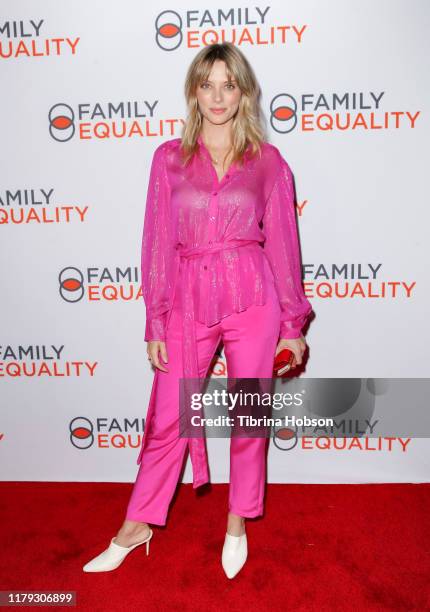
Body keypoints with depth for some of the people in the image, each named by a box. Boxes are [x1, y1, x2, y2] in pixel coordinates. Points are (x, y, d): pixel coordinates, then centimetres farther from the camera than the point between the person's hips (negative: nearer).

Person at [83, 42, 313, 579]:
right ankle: (136, 526, 30)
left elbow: (282, 243, 5)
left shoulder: (268, 161, 4)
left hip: (252, 297, 0)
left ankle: (237, 523, 33)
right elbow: (158, 242, 3)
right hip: (188, 299, 1)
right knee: (168, 417, 8)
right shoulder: (170, 157, 5)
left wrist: (292, 324, 5)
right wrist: (155, 323, -1)